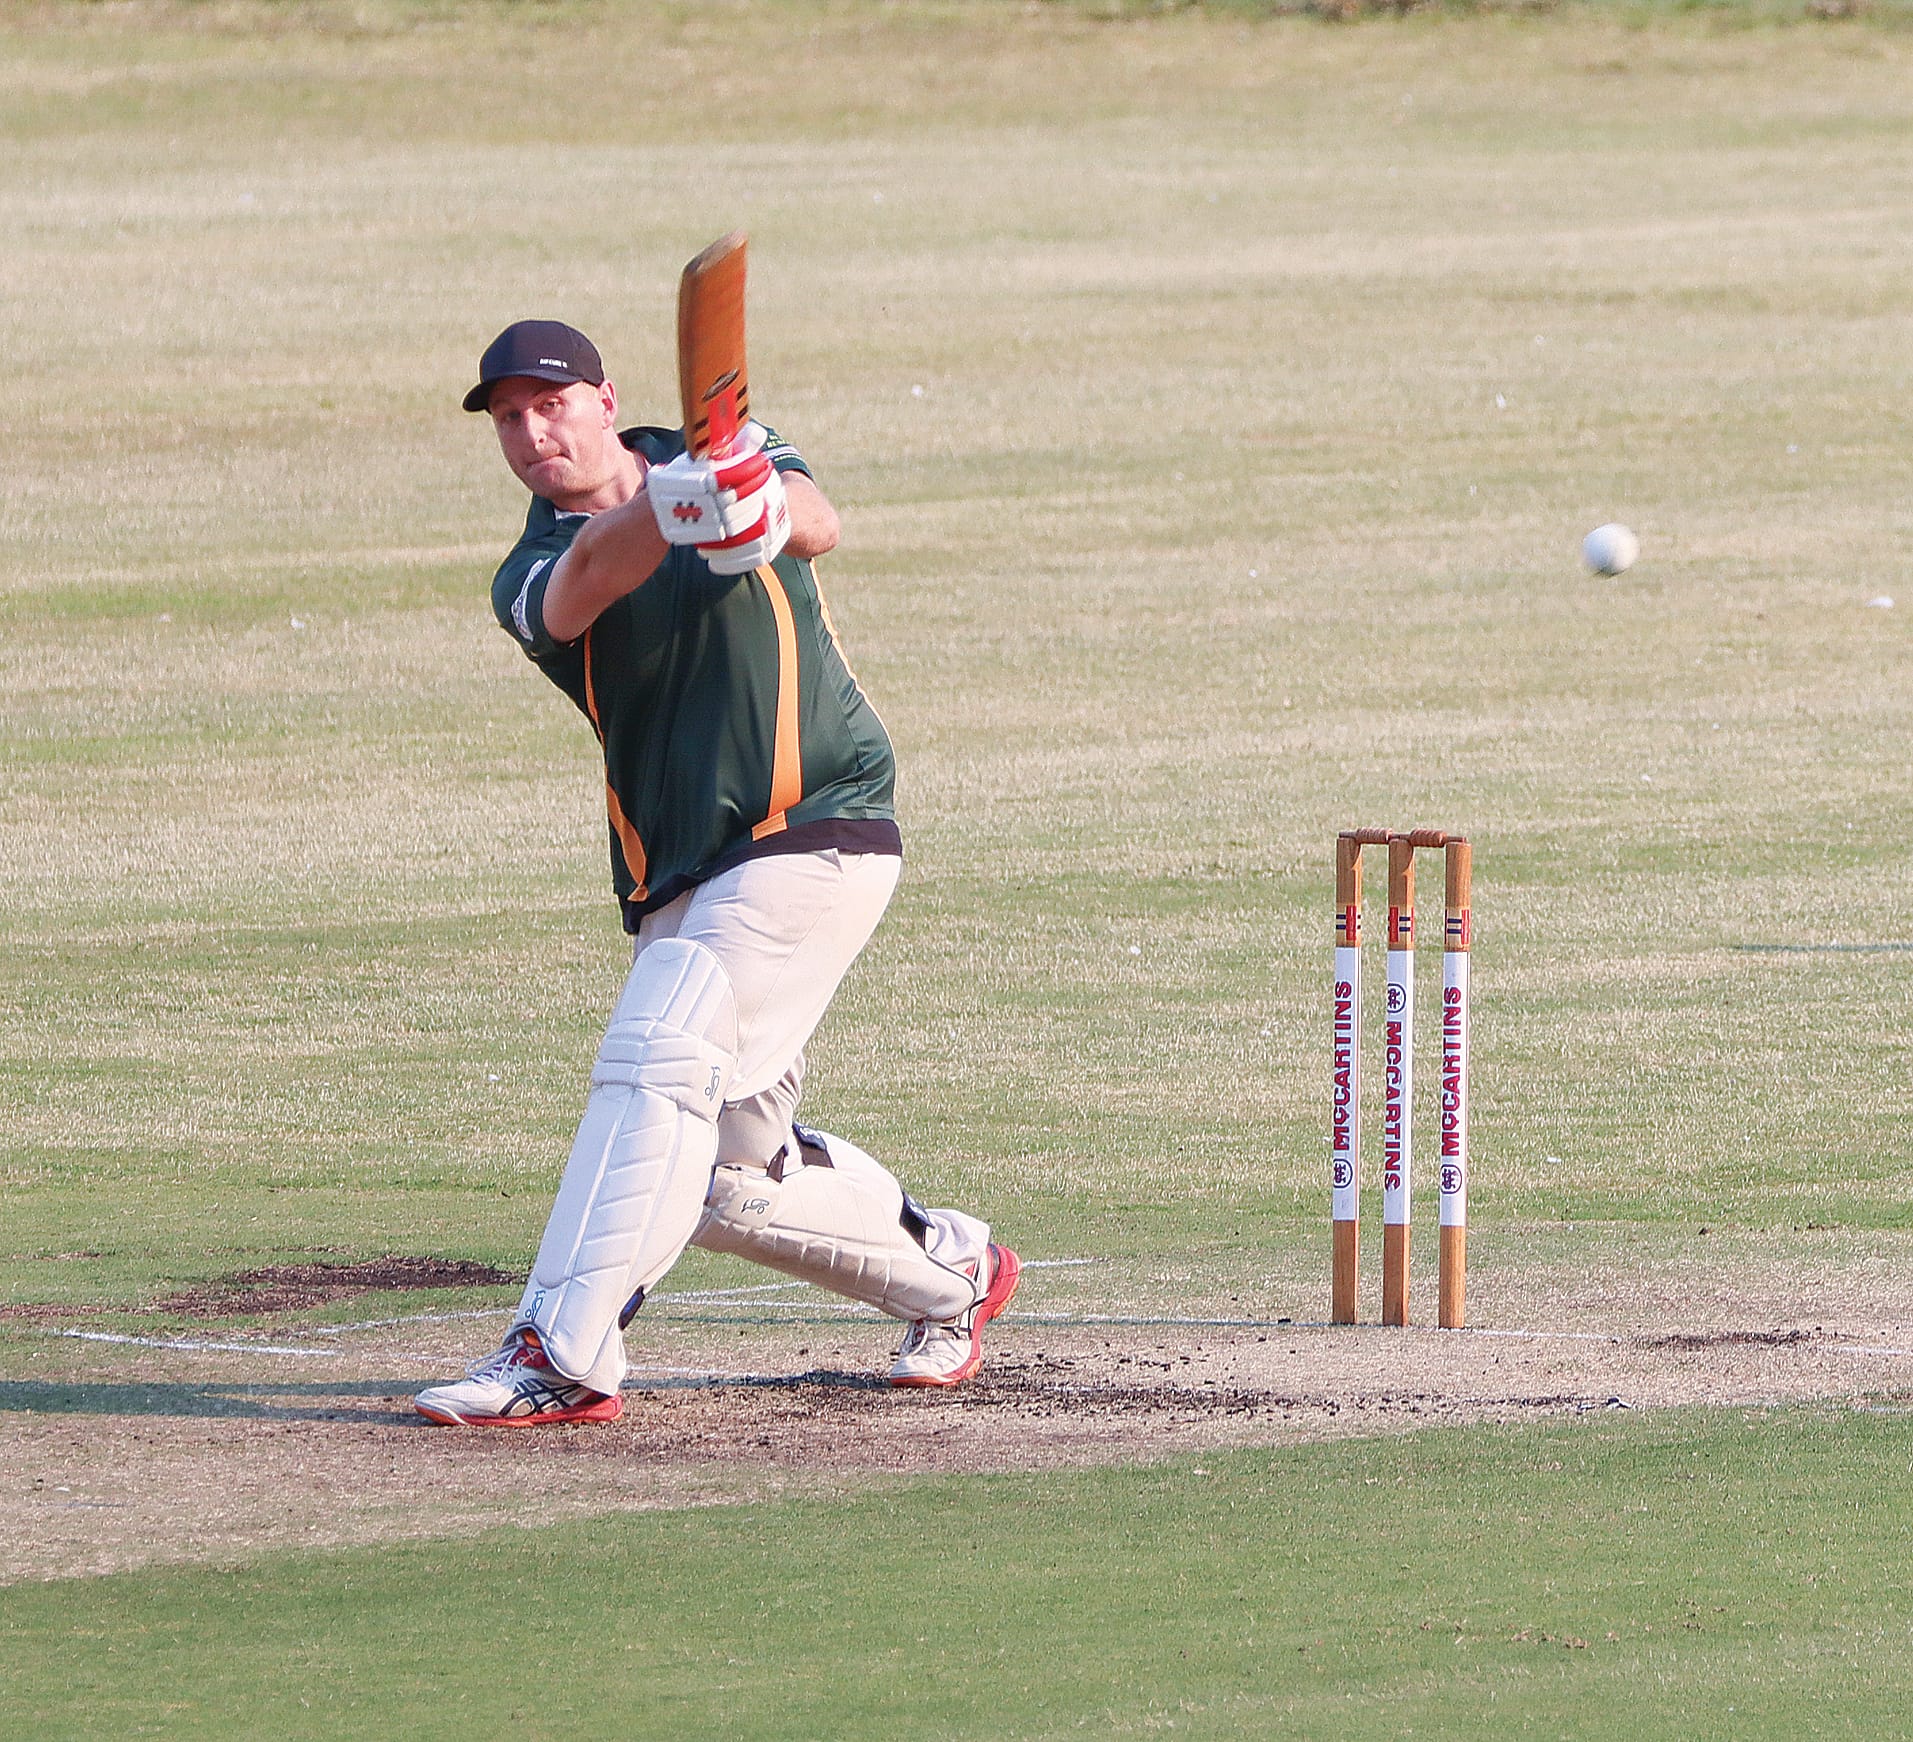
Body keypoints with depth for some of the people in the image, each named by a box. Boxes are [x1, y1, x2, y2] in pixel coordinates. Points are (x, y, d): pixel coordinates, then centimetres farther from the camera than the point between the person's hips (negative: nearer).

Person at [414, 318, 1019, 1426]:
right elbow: (587, 583, -20)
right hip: (683, 879, 5)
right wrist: (672, 505, -43)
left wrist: (764, 507, -43)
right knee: (733, 1178, 7)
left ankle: (560, 1357, -26)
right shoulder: (535, 576, 6)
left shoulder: (737, 455, 6)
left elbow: (816, 528, -17)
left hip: (816, 831, -5)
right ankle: (950, 1271, 30)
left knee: (660, 1057, -22)